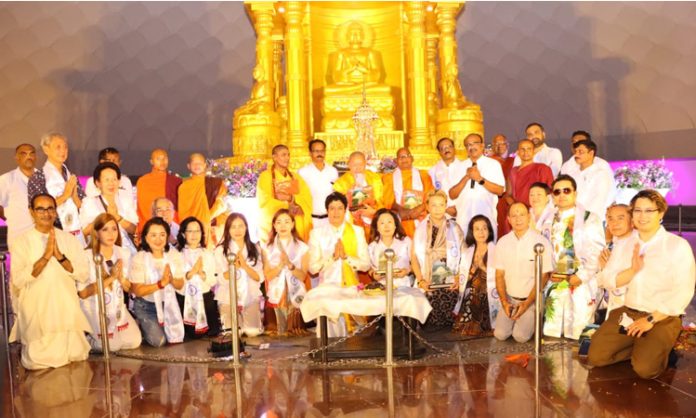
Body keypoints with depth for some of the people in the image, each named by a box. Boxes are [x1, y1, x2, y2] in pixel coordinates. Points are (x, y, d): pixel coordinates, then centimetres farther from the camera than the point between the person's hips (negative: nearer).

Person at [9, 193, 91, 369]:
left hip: (67, 310, 2)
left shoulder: (70, 239, 3)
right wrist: (46, 256, -21)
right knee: (41, 361, 1)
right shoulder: (21, 242, -5)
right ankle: (28, 347, 31)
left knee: (76, 355, 4)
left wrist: (59, 255, -18)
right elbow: (18, 280, -16)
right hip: (36, 314, -2)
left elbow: (82, 275, -6)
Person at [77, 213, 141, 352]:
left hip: (117, 307, 5)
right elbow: (83, 293, -20)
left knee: (134, 342, -2)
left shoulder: (124, 254, 0)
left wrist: (121, 277, -18)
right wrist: (110, 278, -24)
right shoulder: (87, 256, -17)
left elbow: (129, 288, 4)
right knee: (112, 346, -12)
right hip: (94, 309, -5)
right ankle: (85, 338, 16)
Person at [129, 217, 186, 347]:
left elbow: (180, 285, -3)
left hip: (168, 303, 4)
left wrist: (172, 280, -26)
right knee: (158, 341, -15)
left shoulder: (175, 255, -8)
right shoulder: (138, 258, -19)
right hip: (146, 305, -3)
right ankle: (141, 326, 17)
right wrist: (161, 283, -31)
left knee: (176, 338, -3)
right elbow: (137, 291, -18)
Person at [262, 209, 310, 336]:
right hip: (276, 296, 0)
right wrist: (280, 265, -18)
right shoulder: (268, 248, 3)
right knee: (281, 332, -2)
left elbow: (303, 276, -3)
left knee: (296, 333, -1)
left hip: (297, 296, 0)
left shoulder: (302, 247, 1)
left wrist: (290, 265, -19)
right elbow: (267, 276, -3)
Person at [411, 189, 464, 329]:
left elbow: (463, 256, 5)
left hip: (450, 285, 0)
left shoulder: (454, 228, 6)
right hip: (429, 286, 1)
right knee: (431, 324, -6)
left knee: (449, 321, -9)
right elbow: (414, 257, 7)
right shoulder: (421, 229, 8)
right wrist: (420, 280, -5)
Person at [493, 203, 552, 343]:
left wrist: (527, 303, -14)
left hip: (531, 299, -3)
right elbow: (499, 275, 5)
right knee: (500, 334, -11)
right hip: (509, 298, 3)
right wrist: (504, 301, -8)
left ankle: (530, 321, 14)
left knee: (521, 336, -17)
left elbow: (543, 277, -9)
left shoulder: (541, 242, -10)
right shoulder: (502, 242, 2)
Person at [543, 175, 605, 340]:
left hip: (582, 285, -5)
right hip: (556, 285, 5)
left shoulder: (589, 218, -1)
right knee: (551, 333, 3)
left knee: (577, 334, -7)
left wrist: (582, 276, -16)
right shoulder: (551, 221, 16)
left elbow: (596, 253, -9)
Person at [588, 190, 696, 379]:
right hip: (627, 312, 5)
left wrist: (651, 319, -16)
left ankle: (660, 349, 9)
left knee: (645, 369, -23)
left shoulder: (678, 245, -9)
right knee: (596, 357, -8)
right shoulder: (624, 244, 8)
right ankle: (639, 348, 14)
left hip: (662, 317, -5)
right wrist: (633, 269, -16)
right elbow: (609, 281, 4)